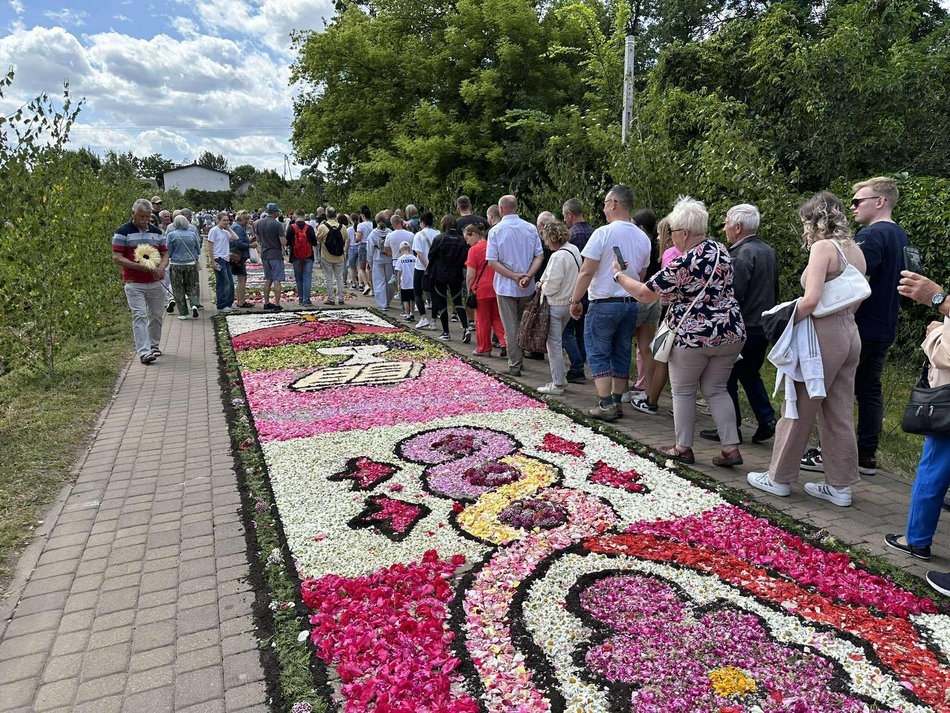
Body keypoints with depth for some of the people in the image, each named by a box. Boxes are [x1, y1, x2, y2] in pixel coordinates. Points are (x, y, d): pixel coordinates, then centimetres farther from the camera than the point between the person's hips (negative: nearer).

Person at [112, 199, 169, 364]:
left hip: (156, 282, 5)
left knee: (157, 315, 11)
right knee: (140, 316, -10)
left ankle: (154, 345, 29)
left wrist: (161, 267, -8)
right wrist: (140, 266, -18)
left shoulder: (156, 232, 12)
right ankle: (143, 352, -11)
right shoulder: (123, 231, -3)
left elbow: (165, 254, 15)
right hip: (134, 283, -5)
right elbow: (117, 258, -8)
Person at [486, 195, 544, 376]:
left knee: (511, 328, 3)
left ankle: (515, 366, 7)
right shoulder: (531, 228, 1)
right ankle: (519, 359, 29)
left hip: (506, 286, -3)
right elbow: (539, 256, -5)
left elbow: (492, 262, -12)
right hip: (527, 287, 3)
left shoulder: (495, 231, -7)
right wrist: (528, 276, -13)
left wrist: (514, 276, -14)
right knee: (524, 325, 17)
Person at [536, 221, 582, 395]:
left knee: (554, 343, 0)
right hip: (570, 301, 9)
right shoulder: (574, 250, 8)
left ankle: (557, 384, 7)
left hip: (556, 305, -9)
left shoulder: (558, 256, -21)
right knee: (557, 342, 19)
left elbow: (552, 286, -22)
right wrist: (544, 283, 7)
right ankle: (560, 378, 26)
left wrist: (541, 286, -1)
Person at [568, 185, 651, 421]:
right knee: (622, 354, 13)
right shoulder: (643, 238, 7)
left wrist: (575, 300, -7)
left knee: (598, 354, 3)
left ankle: (605, 405, 0)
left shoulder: (603, 233, -14)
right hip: (631, 304, 6)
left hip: (604, 303, -6)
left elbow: (586, 272, -15)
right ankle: (616, 402, 20)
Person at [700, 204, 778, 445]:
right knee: (750, 374, 21)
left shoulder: (743, 254, -18)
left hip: (743, 327, -9)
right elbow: (775, 289, 18)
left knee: (727, 379, 3)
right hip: (763, 325, 9)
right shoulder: (768, 251, 11)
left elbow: (733, 294, -23)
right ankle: (767, 420, 17)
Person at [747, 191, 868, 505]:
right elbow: (854, 301, 17)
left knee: (799, 408, 4)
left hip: (824, 335, -8)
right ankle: (840, 485, 22)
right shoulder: (856, 250, 11)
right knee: (840, 414, 13)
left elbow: (811, 300, -23)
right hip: (850, 333, 8)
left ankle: (779, 477, 17)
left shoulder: (823, 247, -14)